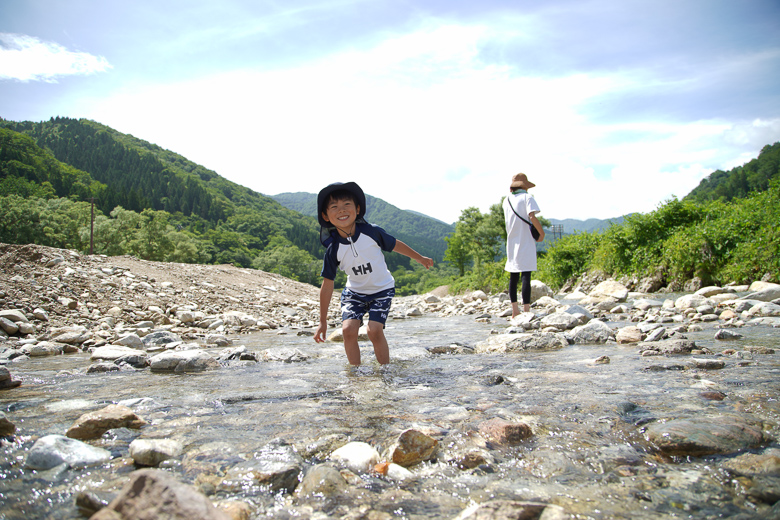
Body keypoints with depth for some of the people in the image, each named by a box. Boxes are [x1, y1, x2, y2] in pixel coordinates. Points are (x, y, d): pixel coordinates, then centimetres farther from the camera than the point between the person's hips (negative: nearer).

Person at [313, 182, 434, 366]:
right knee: (348, 329, -18)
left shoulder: (371, 232, -20)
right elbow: (327, 285, -9)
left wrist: (420, 258, 14)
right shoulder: (333, 249, -17)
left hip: (382, 289, -2)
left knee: (374, 330, -19)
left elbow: (395, 245, -1)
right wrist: (323, 321, -5)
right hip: (354, 292, 2)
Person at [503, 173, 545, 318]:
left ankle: (515, 311, 13)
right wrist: (542, 232, -7)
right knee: (526, 276, -8)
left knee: (513, 276, 9)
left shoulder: (507, 200, 12)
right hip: (526, 241, -6)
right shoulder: (527, 197, -5)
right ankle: (526, 310, -10)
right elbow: (532, 217, -18)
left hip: (511, 241, 6)